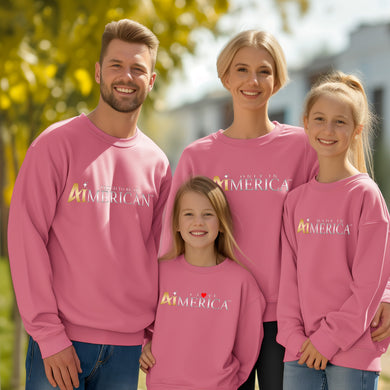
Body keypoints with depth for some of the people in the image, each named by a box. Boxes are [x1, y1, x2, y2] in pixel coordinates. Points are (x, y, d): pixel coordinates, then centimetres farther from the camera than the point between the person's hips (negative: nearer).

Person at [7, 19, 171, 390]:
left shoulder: (156, 163, 8)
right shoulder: (56, 144, -3)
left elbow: (159, 254, 13)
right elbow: (25, 237, -7)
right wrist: (49, 335, -12)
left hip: (127, 348, 4)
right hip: (59, 343, -3)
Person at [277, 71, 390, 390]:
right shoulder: (296, 199, 9)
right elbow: (289, 275, 9)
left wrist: (329, 338, -10)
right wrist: (294, 335, -3)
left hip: (353, 353, -4)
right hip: (302, 352, 4)